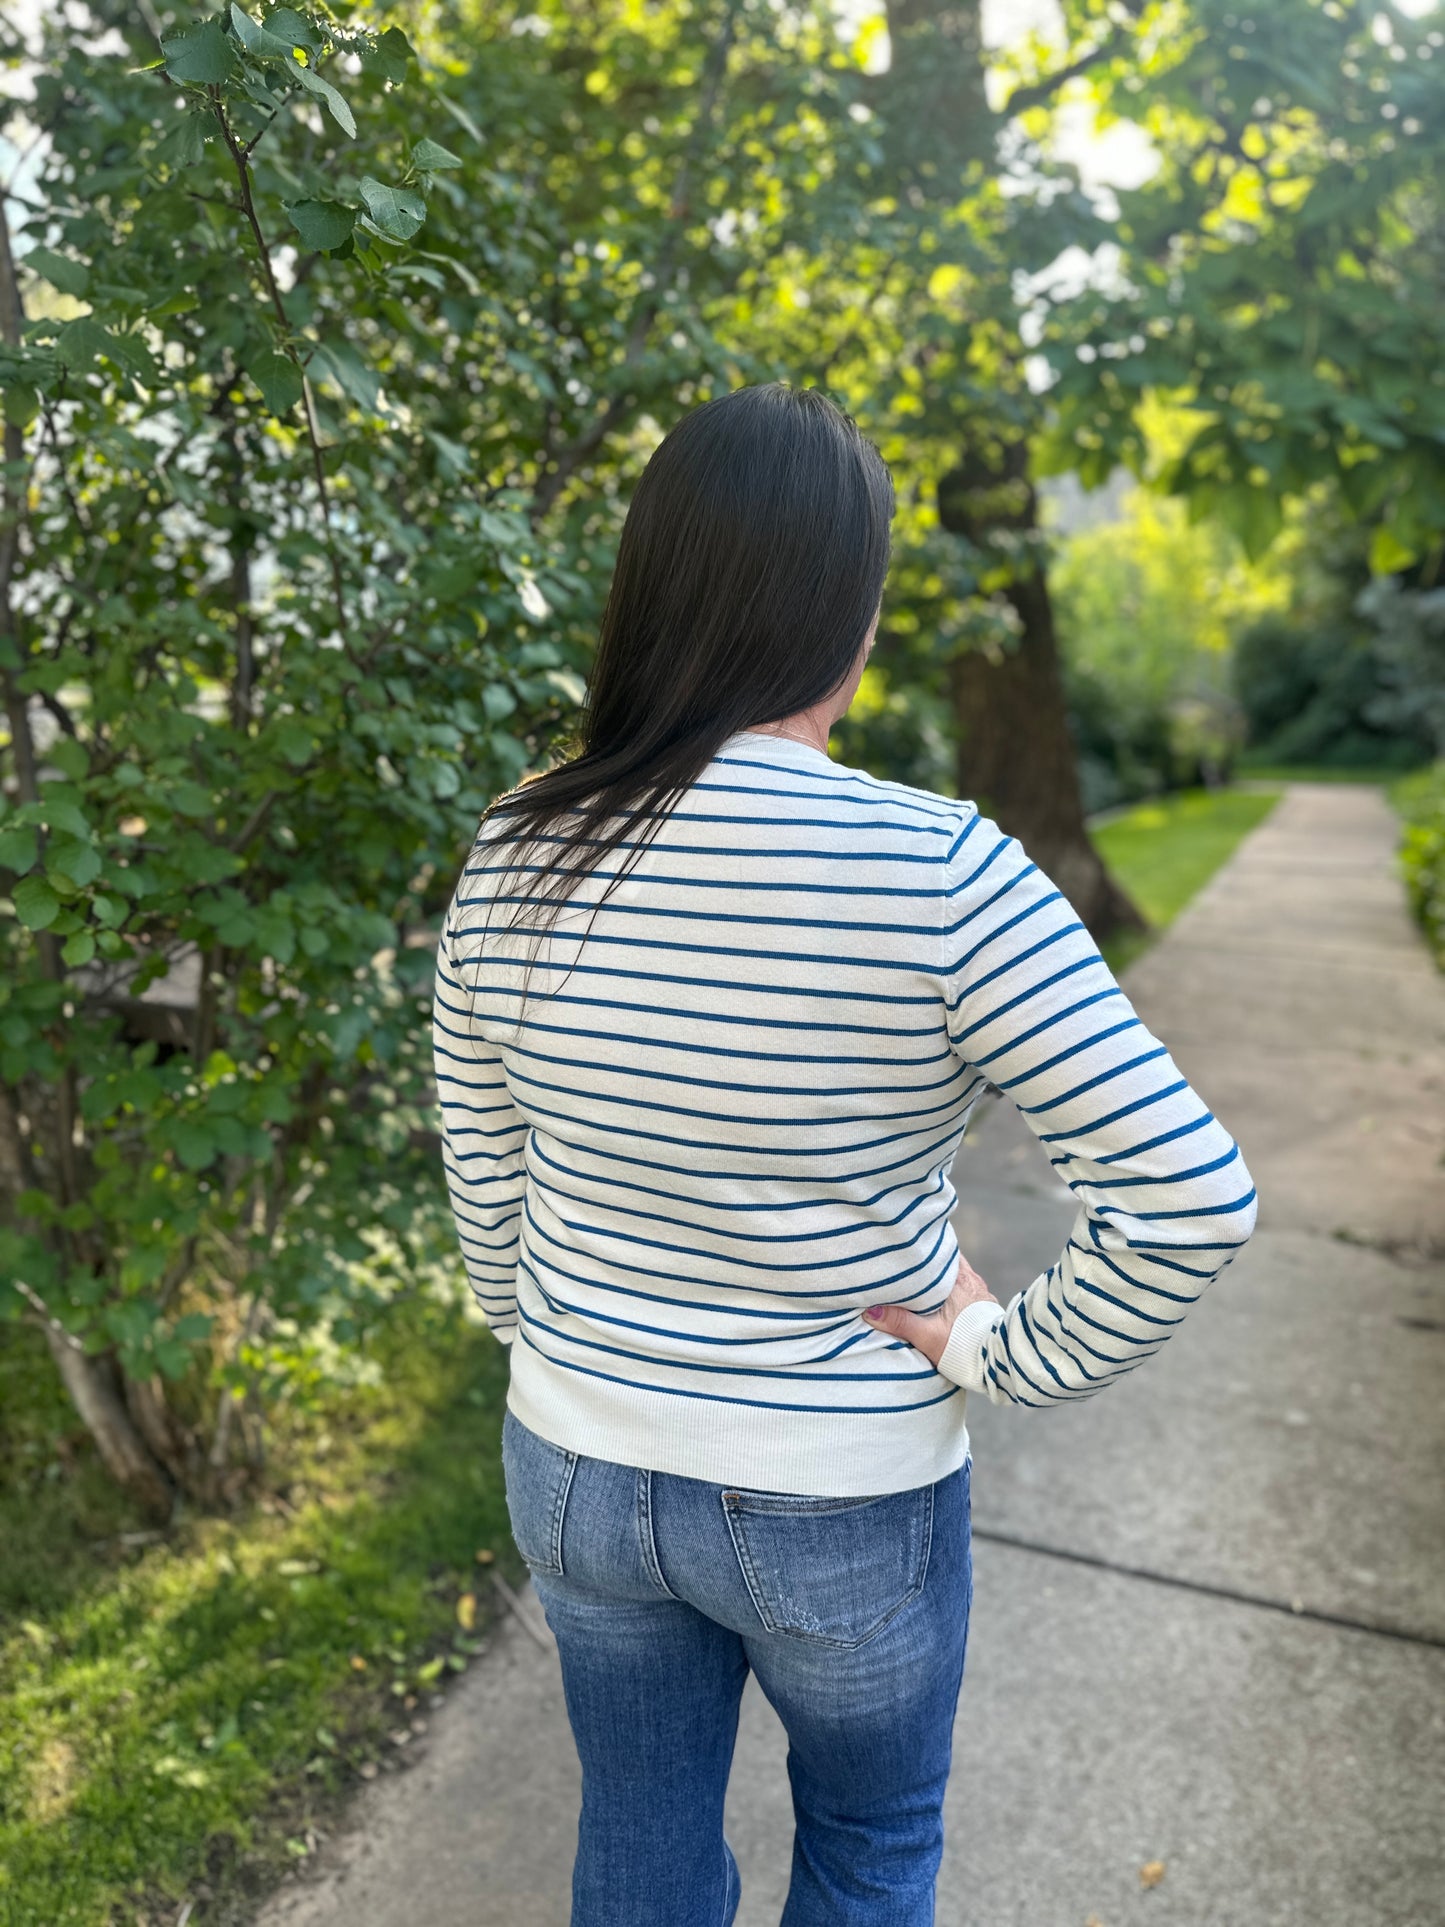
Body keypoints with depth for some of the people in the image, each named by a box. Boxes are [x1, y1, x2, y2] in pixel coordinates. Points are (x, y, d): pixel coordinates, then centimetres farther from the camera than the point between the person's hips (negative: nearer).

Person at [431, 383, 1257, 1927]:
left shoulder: (515, 857, -14)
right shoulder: (940, 876, -26)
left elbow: (482, 1174, -2)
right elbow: (1188, 1195, -26)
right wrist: (1010, 1358, -10)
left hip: (580, 1471, 4)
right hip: (845, 1505, -3)